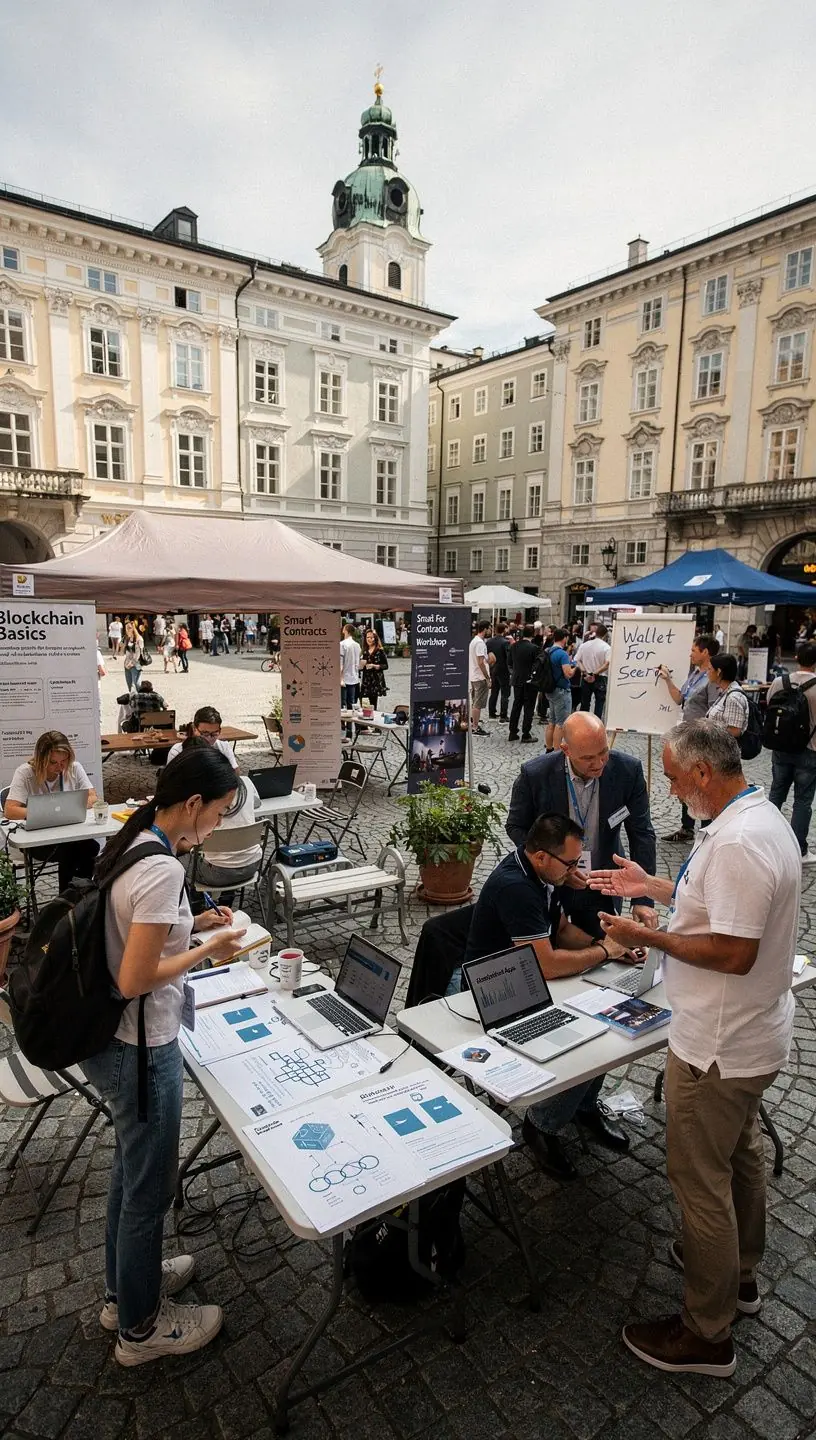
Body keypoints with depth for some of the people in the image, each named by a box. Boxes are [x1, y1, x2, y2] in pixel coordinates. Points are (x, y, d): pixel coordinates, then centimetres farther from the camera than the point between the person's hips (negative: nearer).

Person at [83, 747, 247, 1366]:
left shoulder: (132, 844, 0)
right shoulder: (163, 869, -29)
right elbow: (135, 980, -27)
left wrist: (193, 922, 4)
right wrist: (209, 950, -17)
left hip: (107, 1039, 9)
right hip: (140, 1051, -9)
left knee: (132, 1168, 28)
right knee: (150, 1187, 14)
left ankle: (127, 1285, 50)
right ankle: (141, 1327, 37)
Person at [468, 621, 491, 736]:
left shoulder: (474, 640, 13)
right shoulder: (480, 642, -19)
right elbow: (480, 662, -23)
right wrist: (488, 678, -19)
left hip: (473, 676, 10)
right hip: (480, 678, -10)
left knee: (474, 703, 17)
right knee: (478, 704, -5)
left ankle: (472, 724, 24)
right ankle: (475, 728, -1)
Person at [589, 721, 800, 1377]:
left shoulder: (737, 842, -30)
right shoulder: (764, 817, 4)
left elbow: (735, 952, -30)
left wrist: (650, 938, -21)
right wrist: (651, 885, 12)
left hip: (718, 1049, -10)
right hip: (756, 1034, 10)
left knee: (701, 1178, 7)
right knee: (741, 1153, 27)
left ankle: (707, 1334, 26)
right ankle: (739, 1270, 49)